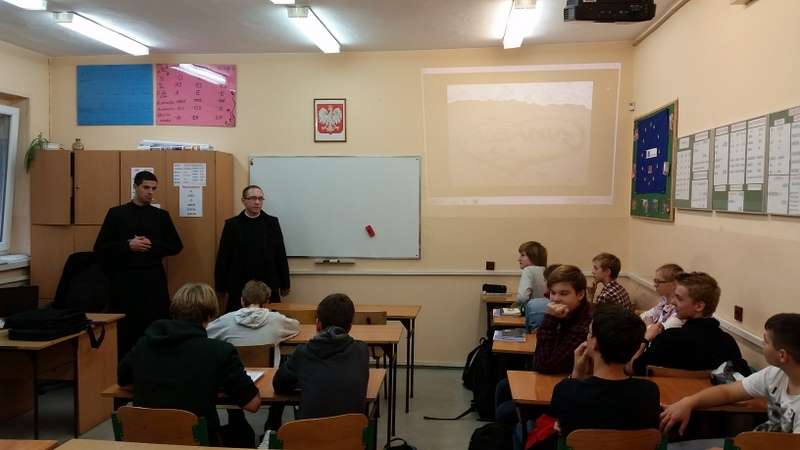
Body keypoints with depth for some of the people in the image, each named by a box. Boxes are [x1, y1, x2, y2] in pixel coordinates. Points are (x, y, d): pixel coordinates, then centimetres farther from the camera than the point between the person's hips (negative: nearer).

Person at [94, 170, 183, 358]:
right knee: (124, 330, 0)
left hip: (154, 280, 1)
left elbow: (176, 246, 9)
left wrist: (153, 245, -8)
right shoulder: (116, 213, 4)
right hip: (124, 280, -1)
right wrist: (128, 245, -13)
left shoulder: (161, 215, 9)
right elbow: (100, 248, 2)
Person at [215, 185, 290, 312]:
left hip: (269, 286, 1)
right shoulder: (232, 224, 2)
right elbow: (223, 258, 3)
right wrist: (221, 287, 1)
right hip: (238, 287, 0)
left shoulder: (272, 223, 4)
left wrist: (285, 284, 5)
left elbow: (281, 255, 6)